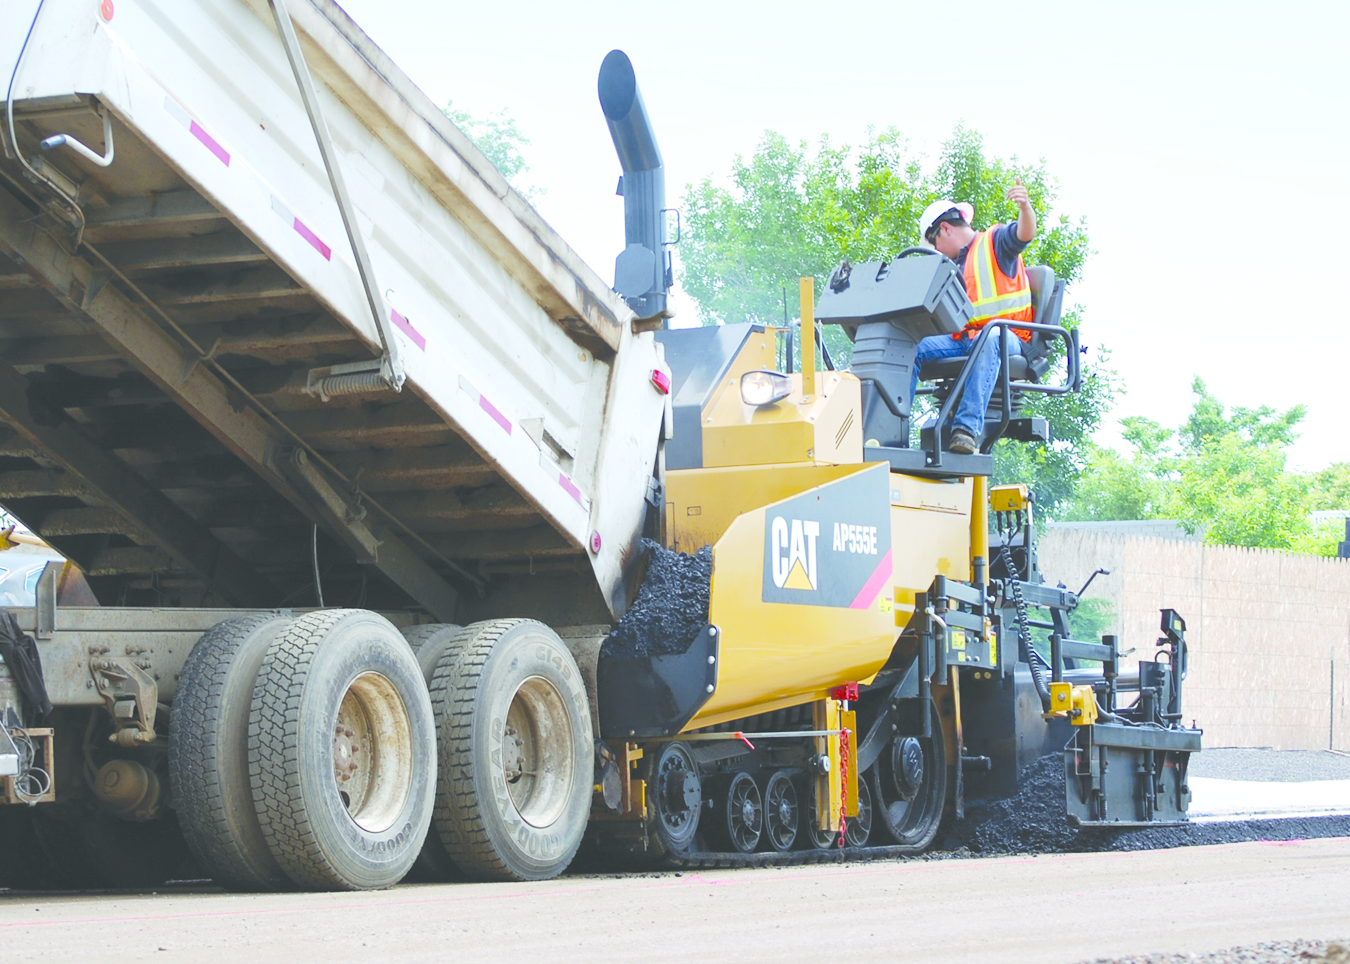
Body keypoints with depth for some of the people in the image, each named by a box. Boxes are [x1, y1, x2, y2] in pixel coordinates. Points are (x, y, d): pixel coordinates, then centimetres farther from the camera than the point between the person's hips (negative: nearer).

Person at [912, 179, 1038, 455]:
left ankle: (968, 428, -52)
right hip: (960, 339, 6)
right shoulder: (954, 266, 31)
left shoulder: (995, 240, 9)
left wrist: (1025, 207, -36)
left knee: (989, 338, -42)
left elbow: (1024, 234, -13)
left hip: (1006, 337, -6)